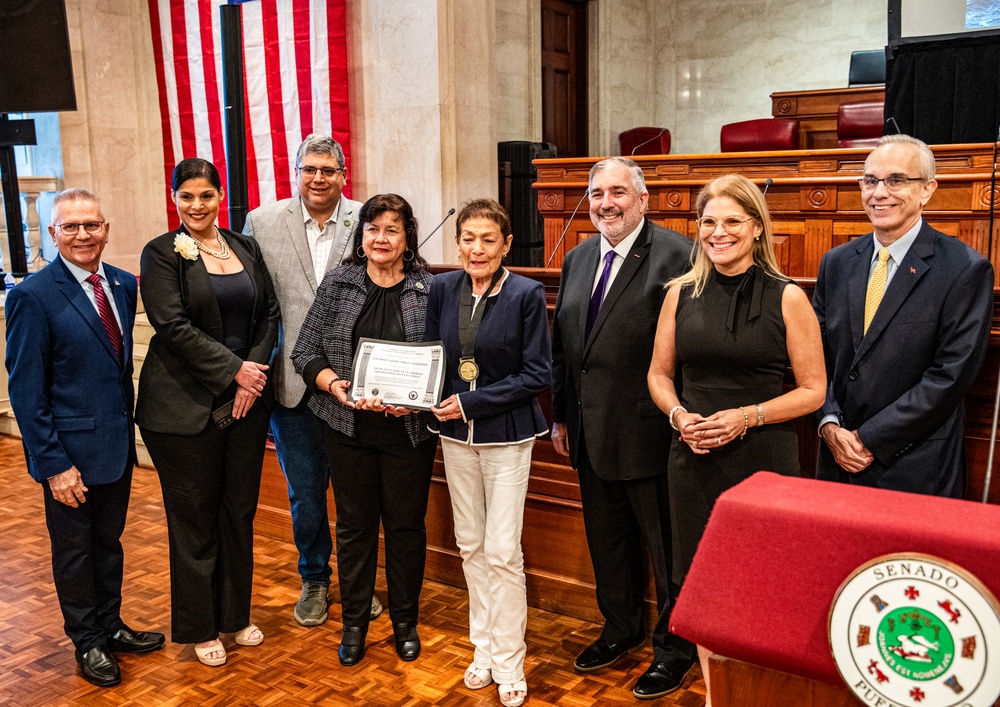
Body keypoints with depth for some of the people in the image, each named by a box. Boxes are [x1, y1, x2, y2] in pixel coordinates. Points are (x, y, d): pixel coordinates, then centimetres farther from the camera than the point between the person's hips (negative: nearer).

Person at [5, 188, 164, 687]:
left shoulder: (123, 285, 2)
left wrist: (129, 428, 8)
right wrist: (54, 463, -16)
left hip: (117, 445, 5)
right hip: (70, 454, -5)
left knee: (109, 542, 21)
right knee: (74, 550, 14)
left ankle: (110, 626, 40)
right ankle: (88, 642, 32)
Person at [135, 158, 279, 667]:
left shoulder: (246, 248, 10)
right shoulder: (161, 253, -4)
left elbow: (269, 313, 8)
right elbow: (173, 326, -13)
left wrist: (257, 370, -7)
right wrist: (234, 370, -15)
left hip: (246, 396, 4)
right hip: (186, 404, -4)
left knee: (240, 509, 12)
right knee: (195, 515, 7)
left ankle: (235, 613, 30)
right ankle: (199, 627, 23)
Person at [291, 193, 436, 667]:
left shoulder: (429, 290, -2)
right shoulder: (337, 284, 2)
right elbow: (305, 351, 1)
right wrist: (335, 385, -16)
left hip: (408, 430, -1)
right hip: (349, 428, 1)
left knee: (406, 525, 10)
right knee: (354, 525, 12)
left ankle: (405, 622, 29)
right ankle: (354, 622, 29)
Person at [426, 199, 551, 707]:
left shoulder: (527, 294, -11)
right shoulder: (443, 289, 1)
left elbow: (536, 375, -12)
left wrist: (472, 402, -17)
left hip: (506, 434, -4)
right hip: (456, 434, 4)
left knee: (502, 551, -2)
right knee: (470, 545, 13)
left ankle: (509, 665, 14)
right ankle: (483, 649, 29)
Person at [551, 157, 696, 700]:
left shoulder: (675, 256, -13)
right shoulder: (577, 259, 10)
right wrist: (561, 416, 14)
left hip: (648, 431, -7)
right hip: (590, 431, 7)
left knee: (666, 547, 9)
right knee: (608, 542, 22)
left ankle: (675, 645, 29)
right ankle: (621, 628, 43)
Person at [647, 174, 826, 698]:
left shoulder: (788, 298, -5)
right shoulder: (682, 292, 4)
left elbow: (813, 390, -3)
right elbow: (659, 374, 11)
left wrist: (748, 416, -16)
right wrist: (680, 416, -8)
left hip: (764, 458, -3)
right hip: (694, 458, 3)